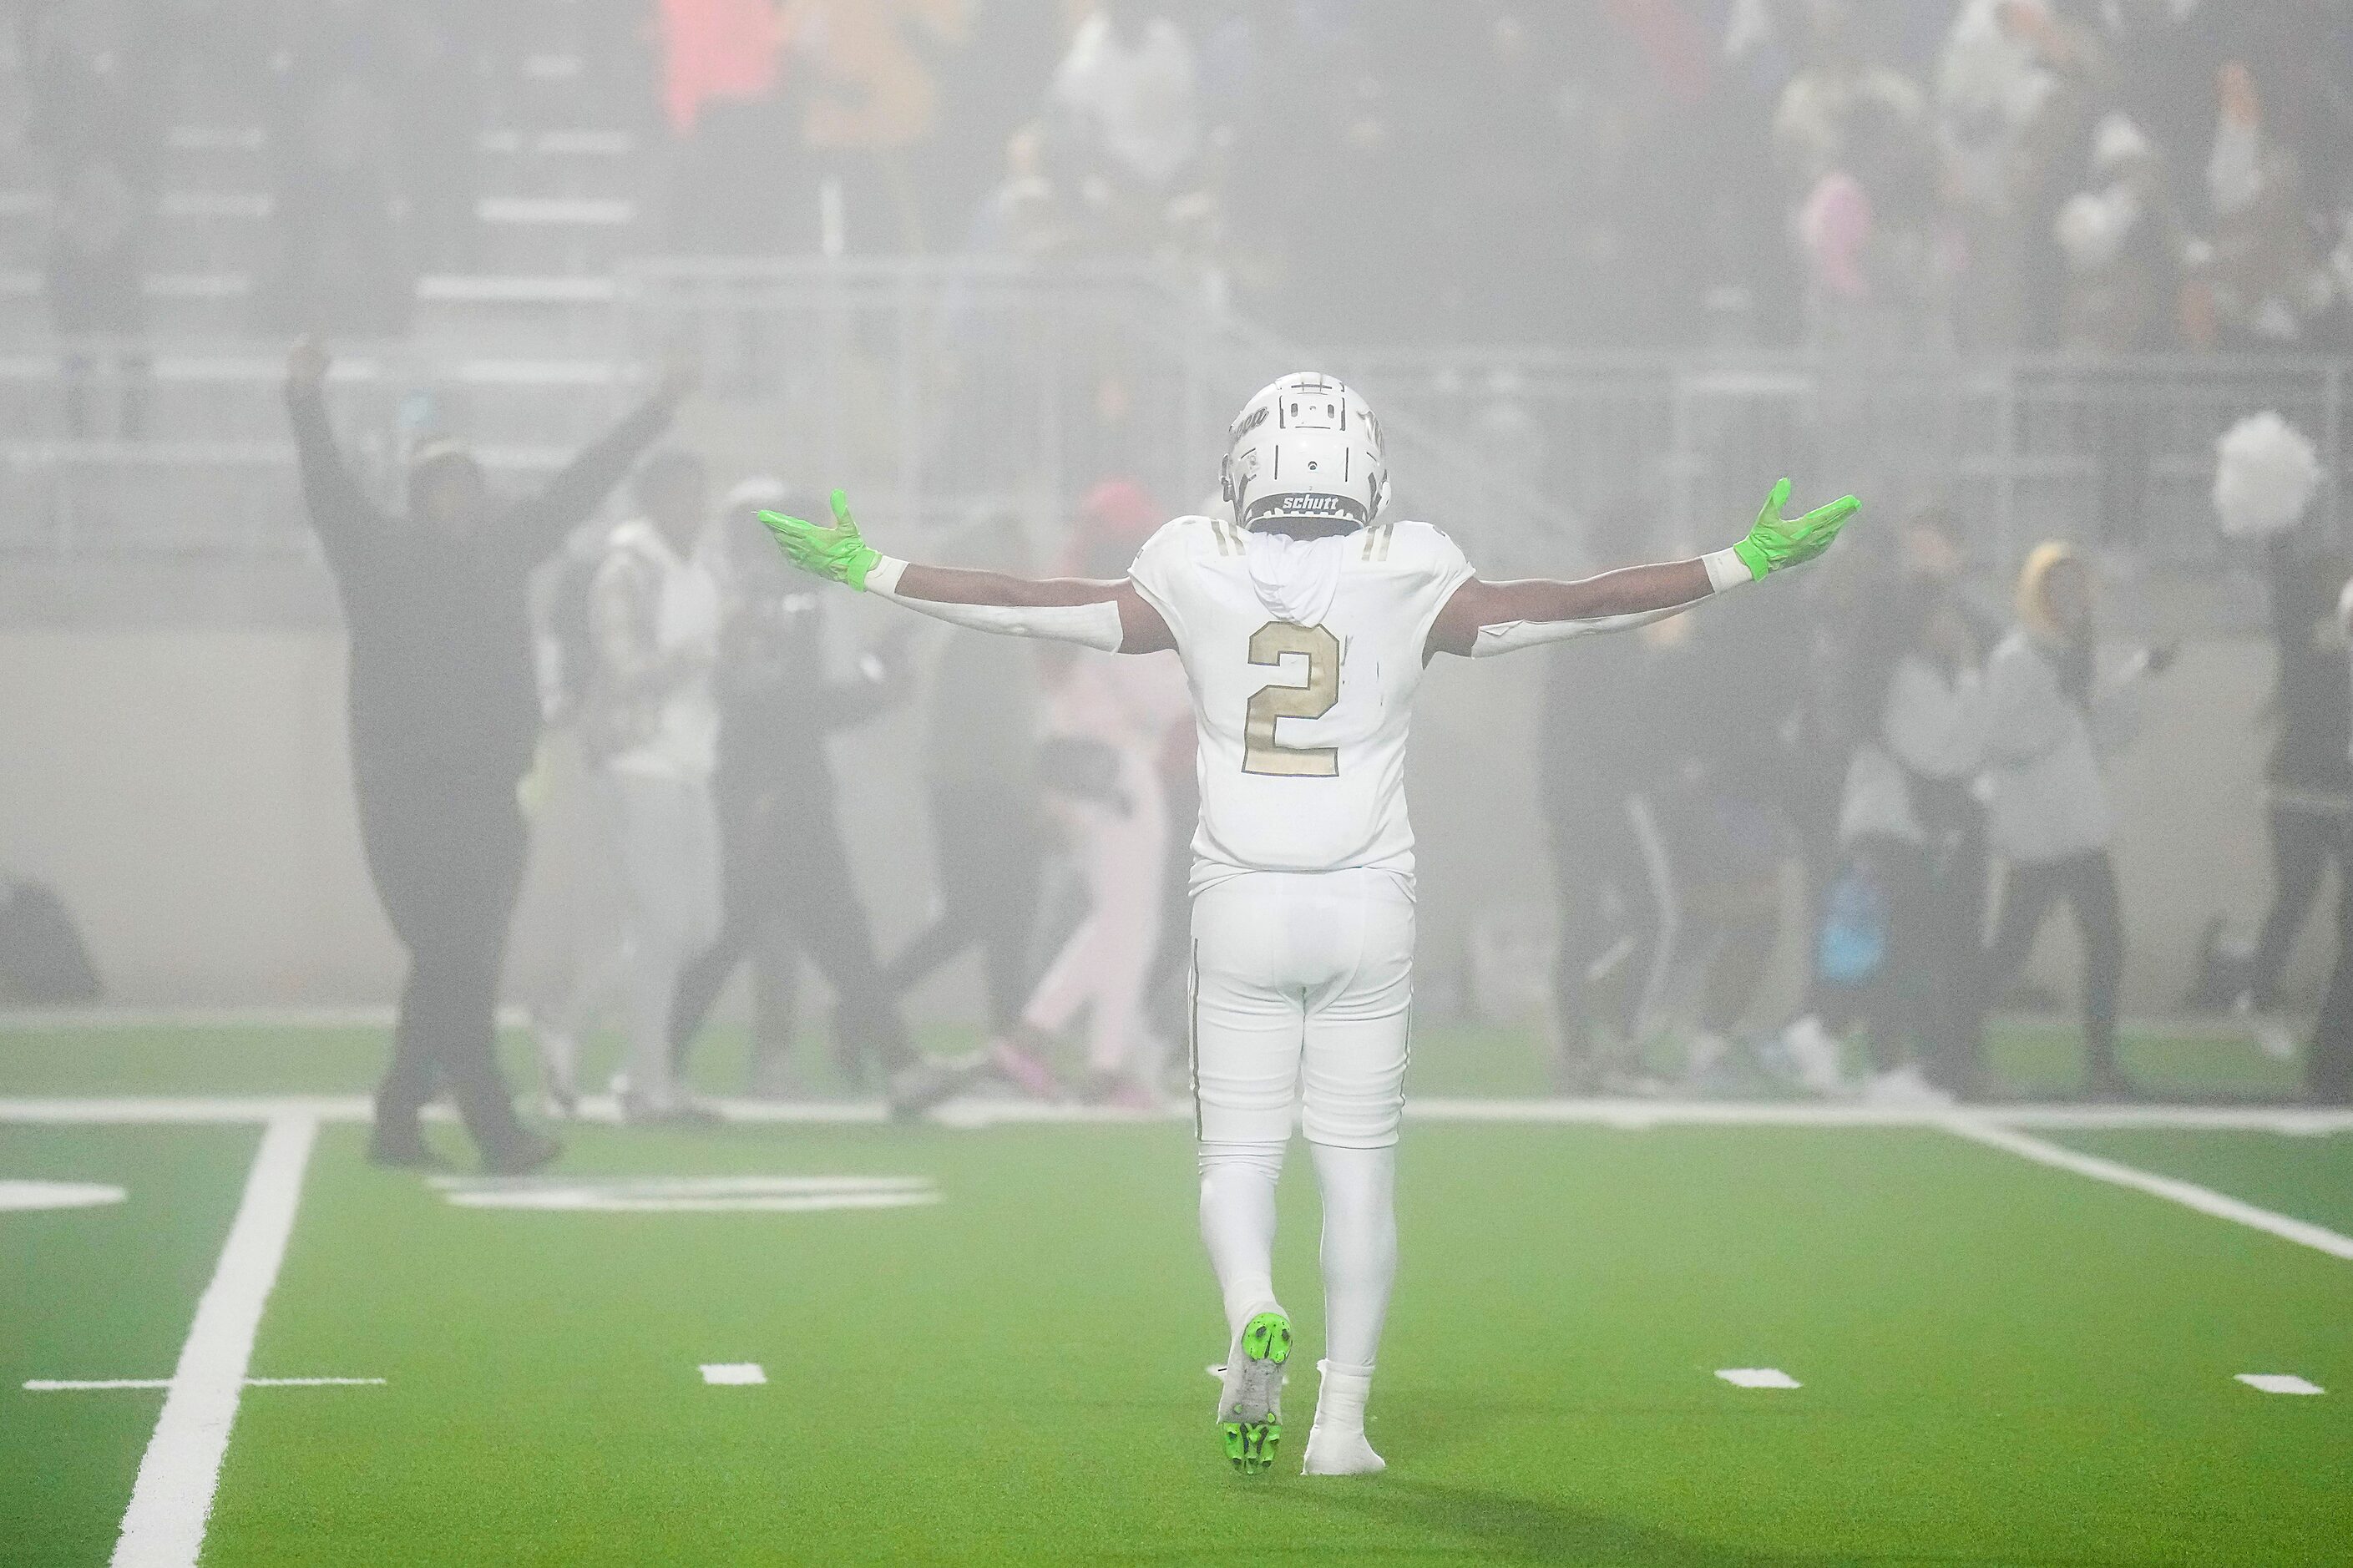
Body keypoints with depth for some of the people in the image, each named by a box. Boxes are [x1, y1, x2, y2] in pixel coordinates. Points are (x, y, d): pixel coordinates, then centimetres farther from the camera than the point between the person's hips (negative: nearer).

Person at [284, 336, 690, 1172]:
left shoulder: (499, 550, 11)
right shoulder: (383, 559, -3)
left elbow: (576, 490, 18)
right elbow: (330, 495, -16)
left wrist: (654, 414, 23)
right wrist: (306, 409, -32)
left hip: (485, 793, 6)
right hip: (407, 798, -6)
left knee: (459, 968, 8)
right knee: (453, 966, -8)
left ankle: (396, 1121, 18)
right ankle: (495, 1131, -10)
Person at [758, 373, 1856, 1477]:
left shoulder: (1196, 580, -3)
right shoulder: (1411, 583, -5)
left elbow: (1032, 603, 3)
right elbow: (1571, 605, 1)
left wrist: (864, 572, 15)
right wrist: (1742, 564, 10)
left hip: (1241, 905, 0)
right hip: (1366, 908, 0)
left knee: (1238, 1156, 8)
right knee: (1359, 1167, 7)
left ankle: (1253, 1315, -22)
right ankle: (1341, 1418, 7)